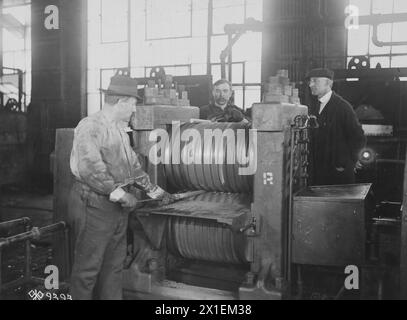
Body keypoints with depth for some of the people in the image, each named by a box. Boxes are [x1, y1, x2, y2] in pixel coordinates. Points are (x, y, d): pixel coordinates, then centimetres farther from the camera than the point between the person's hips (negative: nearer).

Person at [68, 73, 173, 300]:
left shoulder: (120, 129, 15)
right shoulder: (91, 126, -14)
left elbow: (133, 164, 23)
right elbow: (89, 168, -25)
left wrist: (154, 191, 22)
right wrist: (120, 193, -22)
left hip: (119, 207, 9)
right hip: (95, 205, -9)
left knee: (115, 265, 15)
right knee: (88, 267, 1)